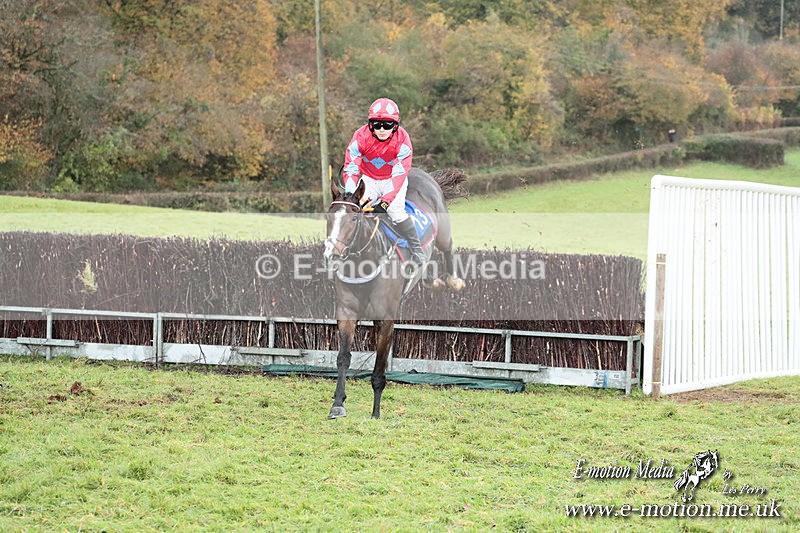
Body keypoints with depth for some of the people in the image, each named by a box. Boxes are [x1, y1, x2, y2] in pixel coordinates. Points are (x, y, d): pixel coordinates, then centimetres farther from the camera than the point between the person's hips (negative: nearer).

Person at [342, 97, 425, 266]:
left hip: (393, 179, -2)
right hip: (369, 179, 2)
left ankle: (417, 250, -12)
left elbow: (399, 173, -29)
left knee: (395, 211, -26)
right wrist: (350, 195, -37)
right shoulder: (361, 137, -21)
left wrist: (385, 201, -39)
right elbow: (351, 168, -21)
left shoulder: (402, 138, -25)